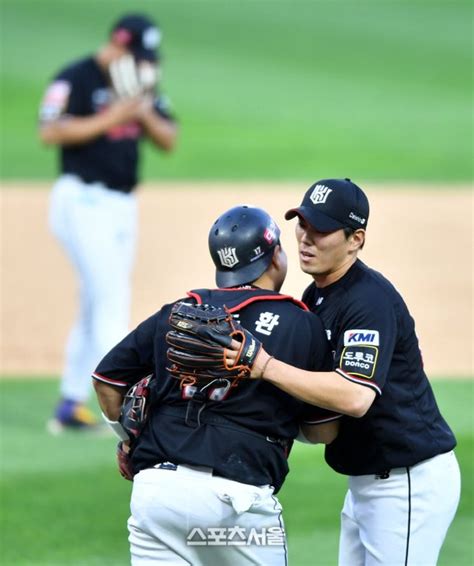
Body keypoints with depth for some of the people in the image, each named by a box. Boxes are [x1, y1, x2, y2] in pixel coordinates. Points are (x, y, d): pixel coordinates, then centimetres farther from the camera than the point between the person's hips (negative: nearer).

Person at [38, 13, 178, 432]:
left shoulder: (140, 83, 12)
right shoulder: (76, 80, -10)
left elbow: (169, 140, 11)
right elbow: (51, 131, -22)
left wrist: (145, 112, -9)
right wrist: (110, 118, -24)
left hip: (122, 208, 8)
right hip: (83, 204, -8)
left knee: (96, 309, 10)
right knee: (112, 299, -16)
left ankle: (71, 406, 17)